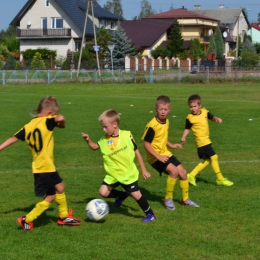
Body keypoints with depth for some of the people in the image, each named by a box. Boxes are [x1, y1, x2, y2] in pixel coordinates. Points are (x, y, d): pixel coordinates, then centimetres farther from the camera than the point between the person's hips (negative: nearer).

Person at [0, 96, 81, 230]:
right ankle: (27, 220, 6)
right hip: (45, 167, -9)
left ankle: (64, 216, 37)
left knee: (59, 187, 23)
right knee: (50, 196, 3)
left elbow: (13, 138, 4)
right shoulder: (46, 122, -16)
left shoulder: (29, 125, 5)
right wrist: (61, 124, -10)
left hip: (38, 166, 9)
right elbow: (60, 118, -33)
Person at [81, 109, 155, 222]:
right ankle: (122, 195, 22)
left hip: (128, 174, -4)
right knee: (103, 192, -6)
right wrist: (88, 140, -10)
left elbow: (136, 152, -7)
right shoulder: (104, 139, -5)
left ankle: (150, 214, 16)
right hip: (113, 174, 4)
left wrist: (144, 170, -2)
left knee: (136, 194, -5)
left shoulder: (126, 135, -16)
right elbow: (95, 146, 14)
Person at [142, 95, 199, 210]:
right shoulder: (152, 126, -22)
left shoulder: (166, 122, 4)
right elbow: (146, 144, -21)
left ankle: (185, 199, 25)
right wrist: (158, 157, -27)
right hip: (155, 156, -8)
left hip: (165, 153, 8)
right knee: (174, 171, -25)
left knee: (183, 172, 6)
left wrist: (171, 145, 8)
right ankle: (168, 199, -7)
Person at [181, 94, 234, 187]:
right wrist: (183, 137, -16)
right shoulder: (190, 118, -13)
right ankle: (220, 179, 1)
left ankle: (191, 175, 20)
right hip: (201, 141, -8)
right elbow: (187, 128, -3)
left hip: (206, 140, 8)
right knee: (213, 157, -9)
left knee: (207, 160, 15)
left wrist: (217, 119, -8)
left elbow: (212, 117, 13)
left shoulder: (204, 112, 0)